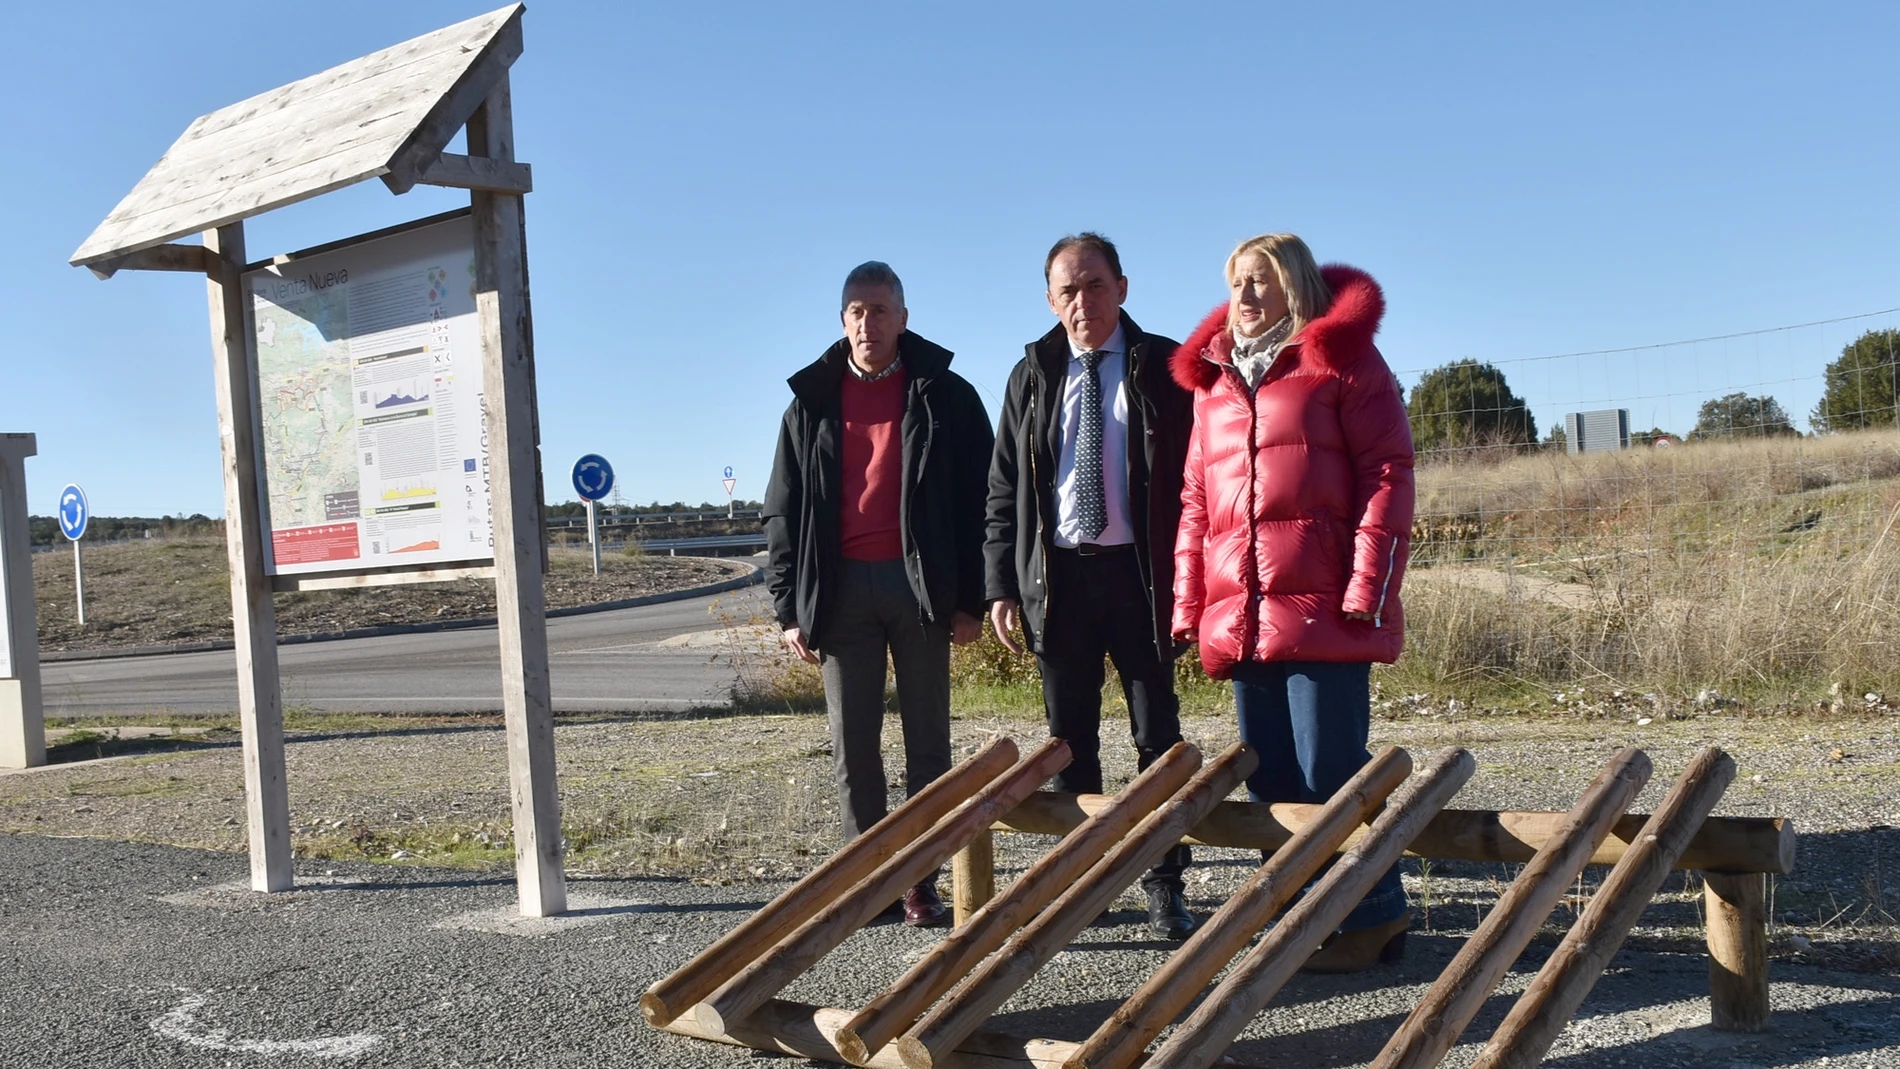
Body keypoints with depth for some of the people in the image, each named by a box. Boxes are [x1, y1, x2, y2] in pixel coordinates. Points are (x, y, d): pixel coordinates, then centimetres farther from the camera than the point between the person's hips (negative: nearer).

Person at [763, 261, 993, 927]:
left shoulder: (944, 396, 4)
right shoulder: (812, 403, 10)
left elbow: (975, 499, 1)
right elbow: (784, 513, 9)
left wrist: (971, 597, -6)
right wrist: (790, 609, 2)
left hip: (920, 583, -2)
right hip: (841, 588, 2)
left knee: (927, 741, 4)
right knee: (852, 748, 5)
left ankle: (922, 881, 11)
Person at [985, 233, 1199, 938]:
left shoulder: (1164, 368, 1)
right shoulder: (1033, 375, 9)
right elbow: (1004, 489, 10)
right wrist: (1001, 585, 2)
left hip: (1140, 572, -2)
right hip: (1054, 575, 3)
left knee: (1157, 734, 3)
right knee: (1069, 740, 10)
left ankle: (1164, 885, 13)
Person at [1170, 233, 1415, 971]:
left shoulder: (1341, 358, 2)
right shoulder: (1213, 379, 18)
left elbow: (1387, 473, -5)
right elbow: (1196, 500, 18)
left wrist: (1369, 587, -13)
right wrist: (1189, 604, 10)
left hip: (1323, 606, -6)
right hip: (1241, 615, 6)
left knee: (1330, 770, -3)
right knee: (1270, 777, 9)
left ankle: (1375, 915, 11)